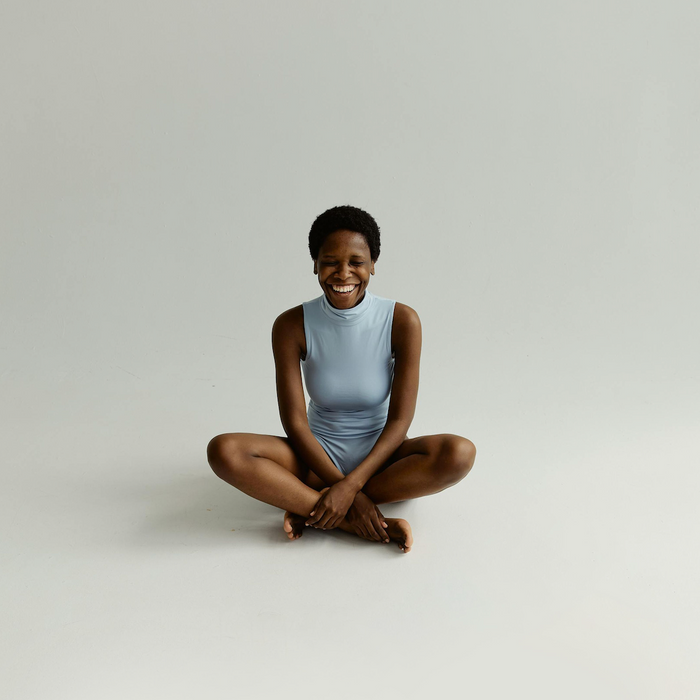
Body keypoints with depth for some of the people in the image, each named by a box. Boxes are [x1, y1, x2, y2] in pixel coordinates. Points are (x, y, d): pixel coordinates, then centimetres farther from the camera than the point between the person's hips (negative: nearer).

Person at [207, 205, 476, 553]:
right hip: (317, 454, 0)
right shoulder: (291, 326, -12)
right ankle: (357, 521, -28)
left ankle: (309, 506, -23)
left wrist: (350, 486, -26)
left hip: (379, 453, 0)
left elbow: (400, 418, -14)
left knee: (460, 452, -30)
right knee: (224, 450, -26)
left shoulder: (402, 321, -13)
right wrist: (347, 494, -23)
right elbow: (294, 423, -13)